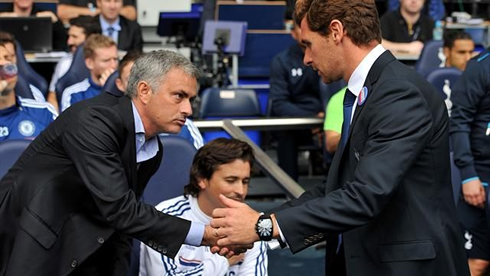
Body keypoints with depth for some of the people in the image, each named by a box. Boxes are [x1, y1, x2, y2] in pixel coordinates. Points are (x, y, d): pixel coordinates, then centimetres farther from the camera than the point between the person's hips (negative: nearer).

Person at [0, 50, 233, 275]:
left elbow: (121, 216, 9)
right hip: (26, 245, -8)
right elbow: (118, 208, -30)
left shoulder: (152, 151, 3)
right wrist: (205, 234, -28)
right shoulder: (93, 120, -23)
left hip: (79, 254, 8)